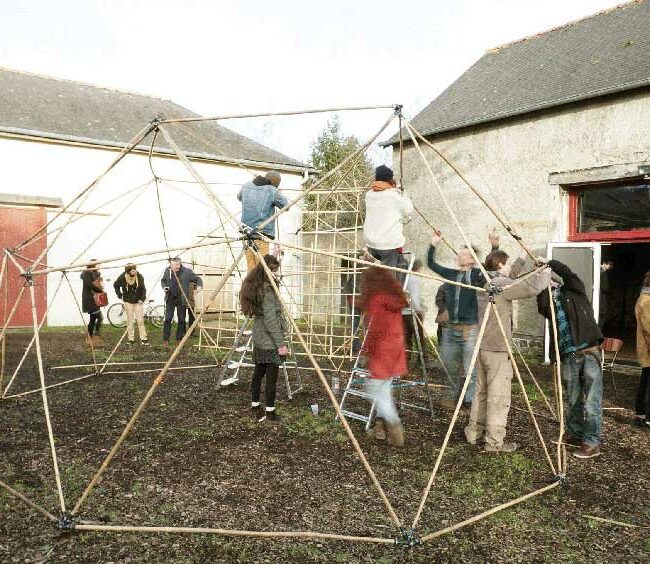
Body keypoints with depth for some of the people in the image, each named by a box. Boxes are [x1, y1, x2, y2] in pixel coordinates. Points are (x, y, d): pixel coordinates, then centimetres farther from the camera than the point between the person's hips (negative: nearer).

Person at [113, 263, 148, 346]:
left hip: (138, 301, 0)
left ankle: (143, 339, 1)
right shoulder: (123, 277, -11)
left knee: (140, 320, -2)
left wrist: (142, 299, -11)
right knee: (130, 321, 5)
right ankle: (131, 339, 12)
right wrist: (120, 295, 2)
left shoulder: (140, 277, -11)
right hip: (128, 301, 0)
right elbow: (115, 285, 8)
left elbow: (143, 289, -3)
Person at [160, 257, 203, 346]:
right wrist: (164, 287, -3)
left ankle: (179, 339, 19)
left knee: (181, 320, 7)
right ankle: (165, 339, 7)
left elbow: (197, 279, -1)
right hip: (170, 299, 1)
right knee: (168, 319, -1)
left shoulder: (187, 271, -10)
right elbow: (163, 280, 16)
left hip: (181, 300, -1)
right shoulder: (167, 270, -1)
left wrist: (199, 286, -21)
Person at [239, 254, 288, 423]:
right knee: (271, 376, 0)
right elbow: (270, 320, -23)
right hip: (270, 341, -9)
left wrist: (273, 255, 35)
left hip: (259, 339, 9)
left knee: (258, 373, 16)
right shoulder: (268, 290, -20)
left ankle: (255, 408, 25)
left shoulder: (257, 287, 7)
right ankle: (270, 412, 7)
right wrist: (281, 344, -20)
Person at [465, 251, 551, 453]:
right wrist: (545, 273, 1)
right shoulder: (503, 285, -14)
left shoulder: (484, 284, 12)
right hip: (498, 350, -9)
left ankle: (474, 432, 27)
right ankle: (494, 442, 2)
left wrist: (524, 260, 29)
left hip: (482, 347, 9)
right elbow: (533, 287, -18)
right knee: (499, 396, -2)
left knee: (481, 391, 18)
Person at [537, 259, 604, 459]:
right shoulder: (548, 303, 13)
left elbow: (569, 274, -10)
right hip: (569, 356, 4)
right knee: (573, 400, 13)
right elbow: (542, 307, -9)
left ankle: (592, 442, 0)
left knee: (591, 400, -5)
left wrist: (549, 263, -3)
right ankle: (575, 434, 26)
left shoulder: (574, 291, 8)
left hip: (590, 352, -4)